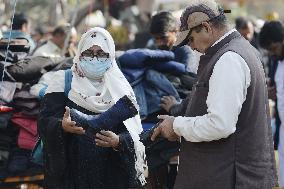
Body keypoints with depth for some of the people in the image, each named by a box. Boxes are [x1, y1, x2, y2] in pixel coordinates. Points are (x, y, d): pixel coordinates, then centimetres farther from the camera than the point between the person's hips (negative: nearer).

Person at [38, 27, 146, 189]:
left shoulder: (120, 87, 5)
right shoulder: (63, 81, 2)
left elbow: (135, 135, 0)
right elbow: (45, 121, -7)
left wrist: (118, 141, -21)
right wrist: (62, 126, -27)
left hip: (111, 174, 1)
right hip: (70, 172, -1)